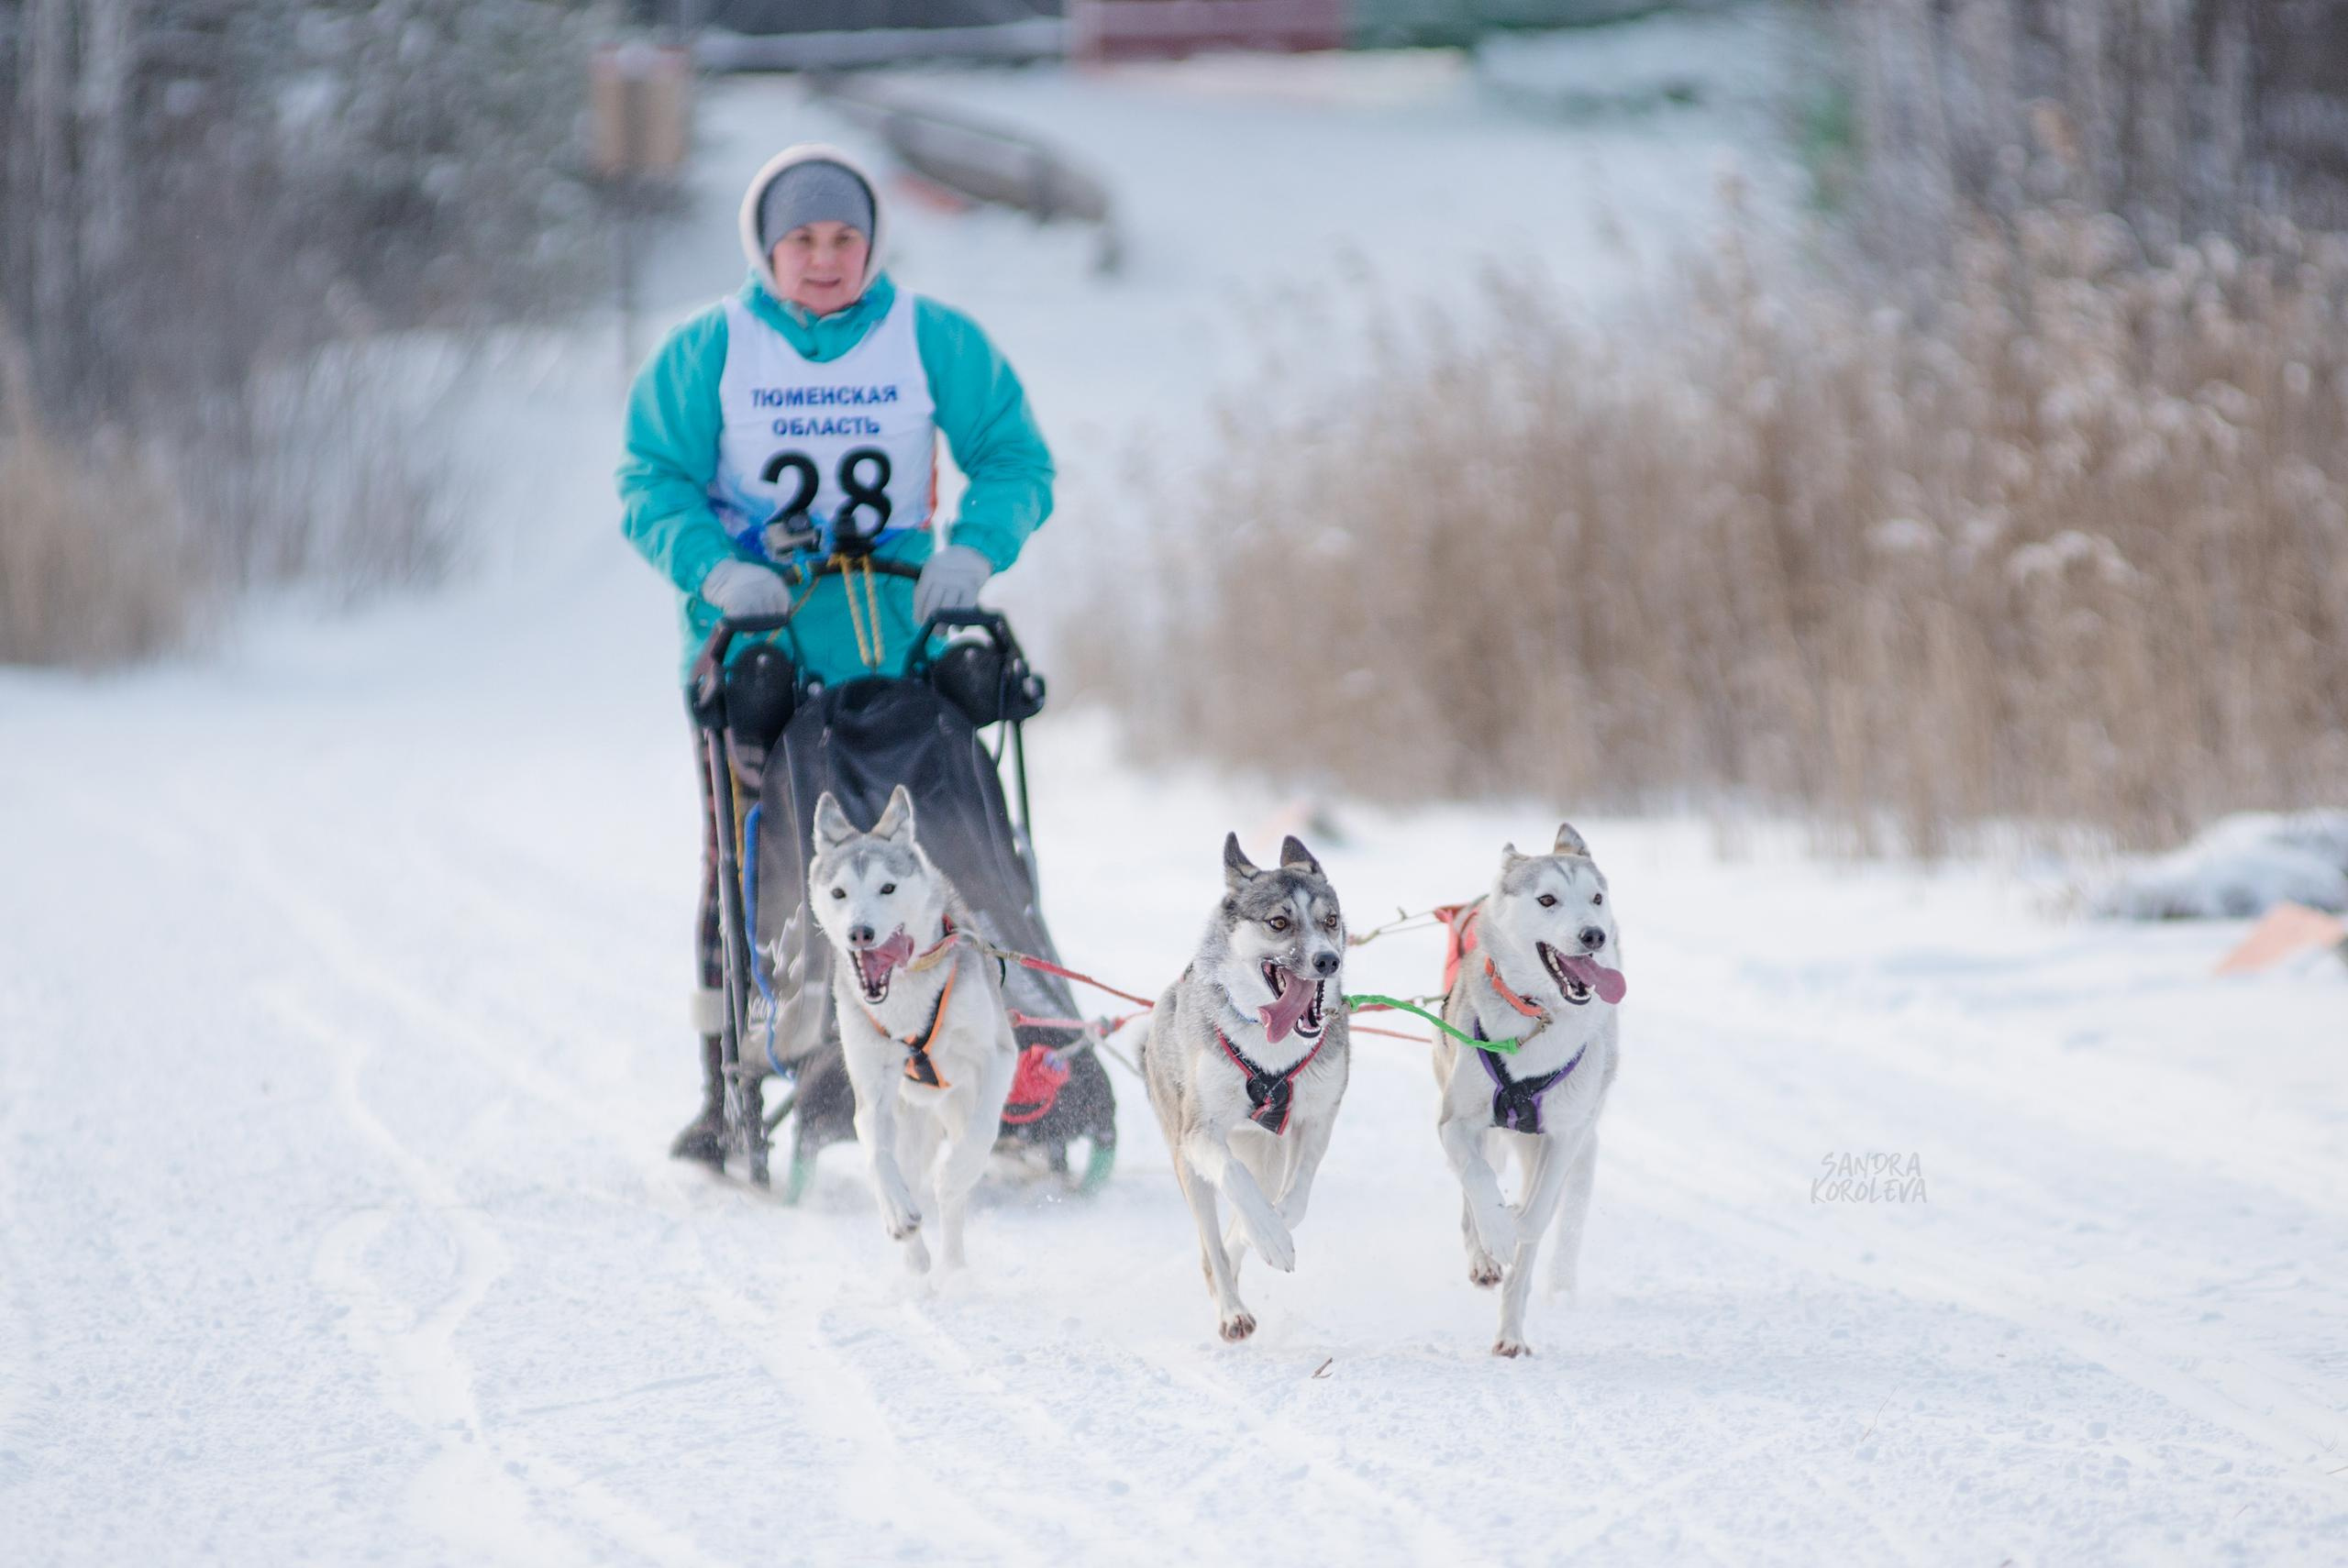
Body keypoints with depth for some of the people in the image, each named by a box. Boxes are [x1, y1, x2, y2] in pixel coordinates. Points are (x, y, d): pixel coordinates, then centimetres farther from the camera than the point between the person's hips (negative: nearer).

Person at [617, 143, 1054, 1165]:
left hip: (898, 649, 1)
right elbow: (651, 486, 2)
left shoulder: (935, 341, 7)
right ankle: (730, 1094, 2)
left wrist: (970, 550, -11)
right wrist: (716, 570, -16)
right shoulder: (707, 352, 4)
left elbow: (1016, 460, 7)